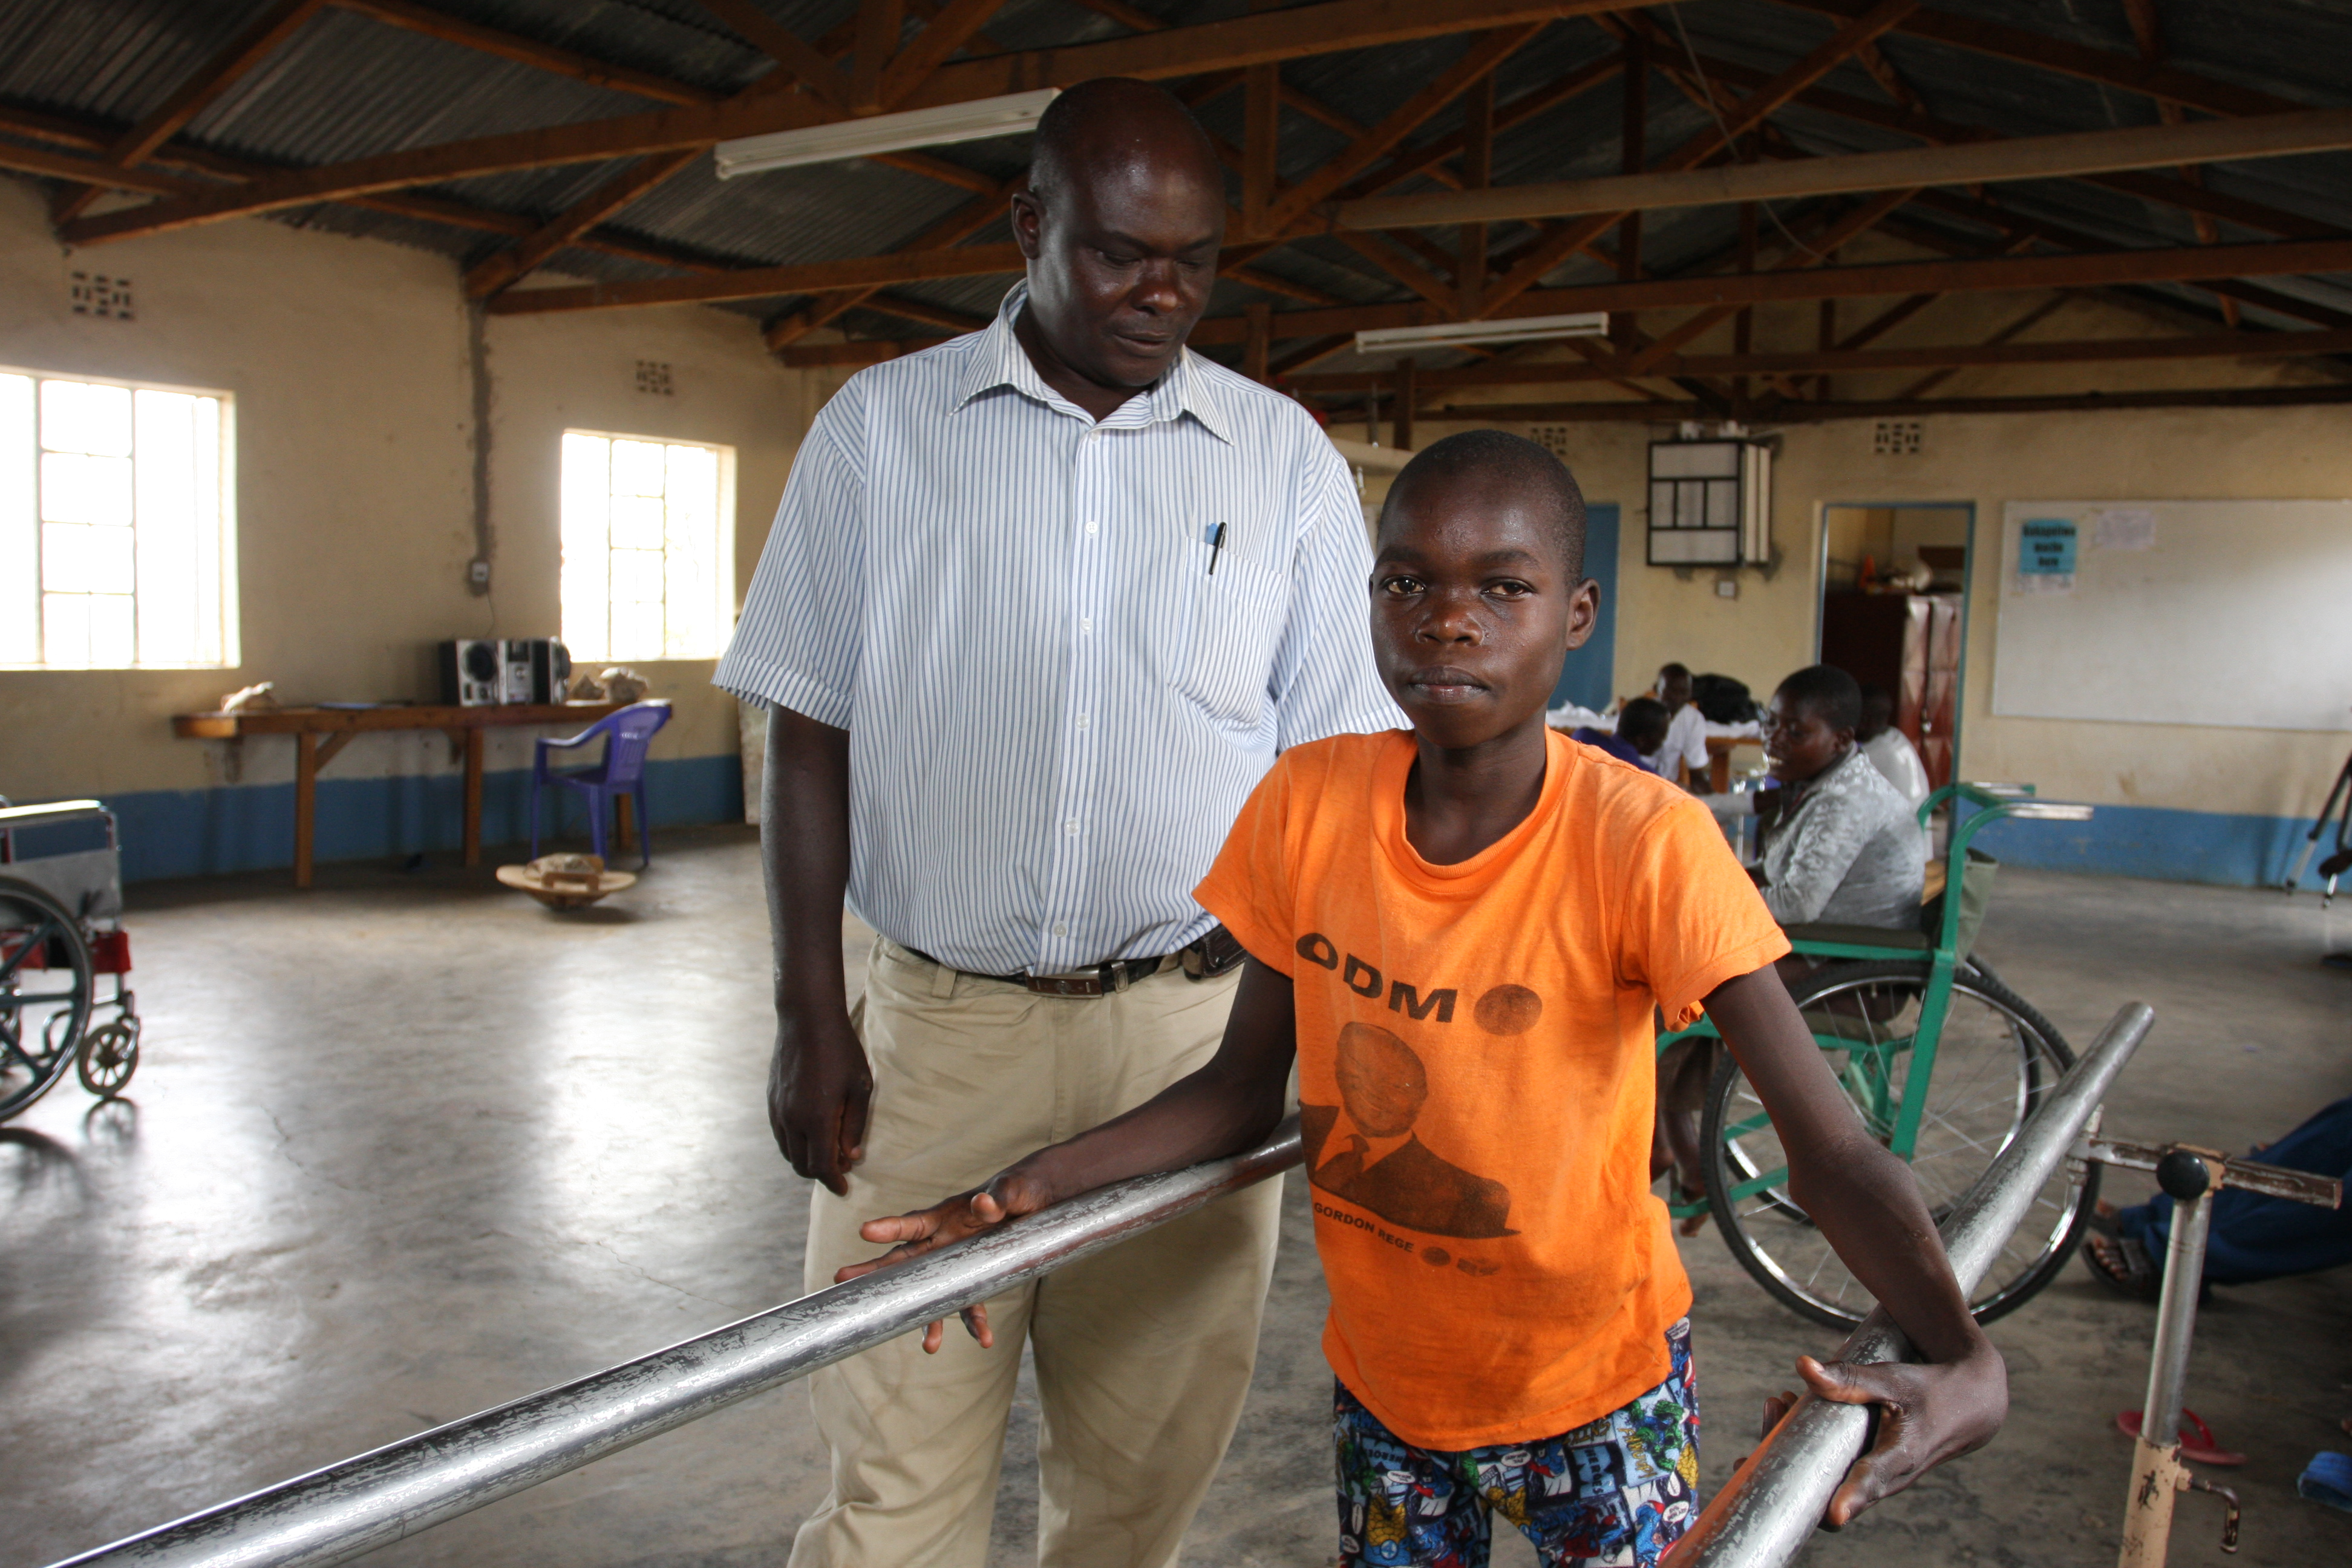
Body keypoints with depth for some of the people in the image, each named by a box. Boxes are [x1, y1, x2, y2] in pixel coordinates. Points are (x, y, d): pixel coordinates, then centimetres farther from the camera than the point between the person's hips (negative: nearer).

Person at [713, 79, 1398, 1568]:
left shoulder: (1286, 458, 4)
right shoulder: (882, 425, 3)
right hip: (937, 1025, 0)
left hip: (1193, 1031, 1)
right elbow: (815, 732, 4)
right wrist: (809, 1015, -2)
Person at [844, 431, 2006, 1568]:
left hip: (1593, 1382, -3)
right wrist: (1029, 1188, -16)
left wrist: (1963, 1356, -43)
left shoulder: (1644, 844, -25)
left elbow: (1828, 1148, -26)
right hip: (1382, 1371, 3)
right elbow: (1244, 1085, -5)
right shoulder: (1308, 804, -14)